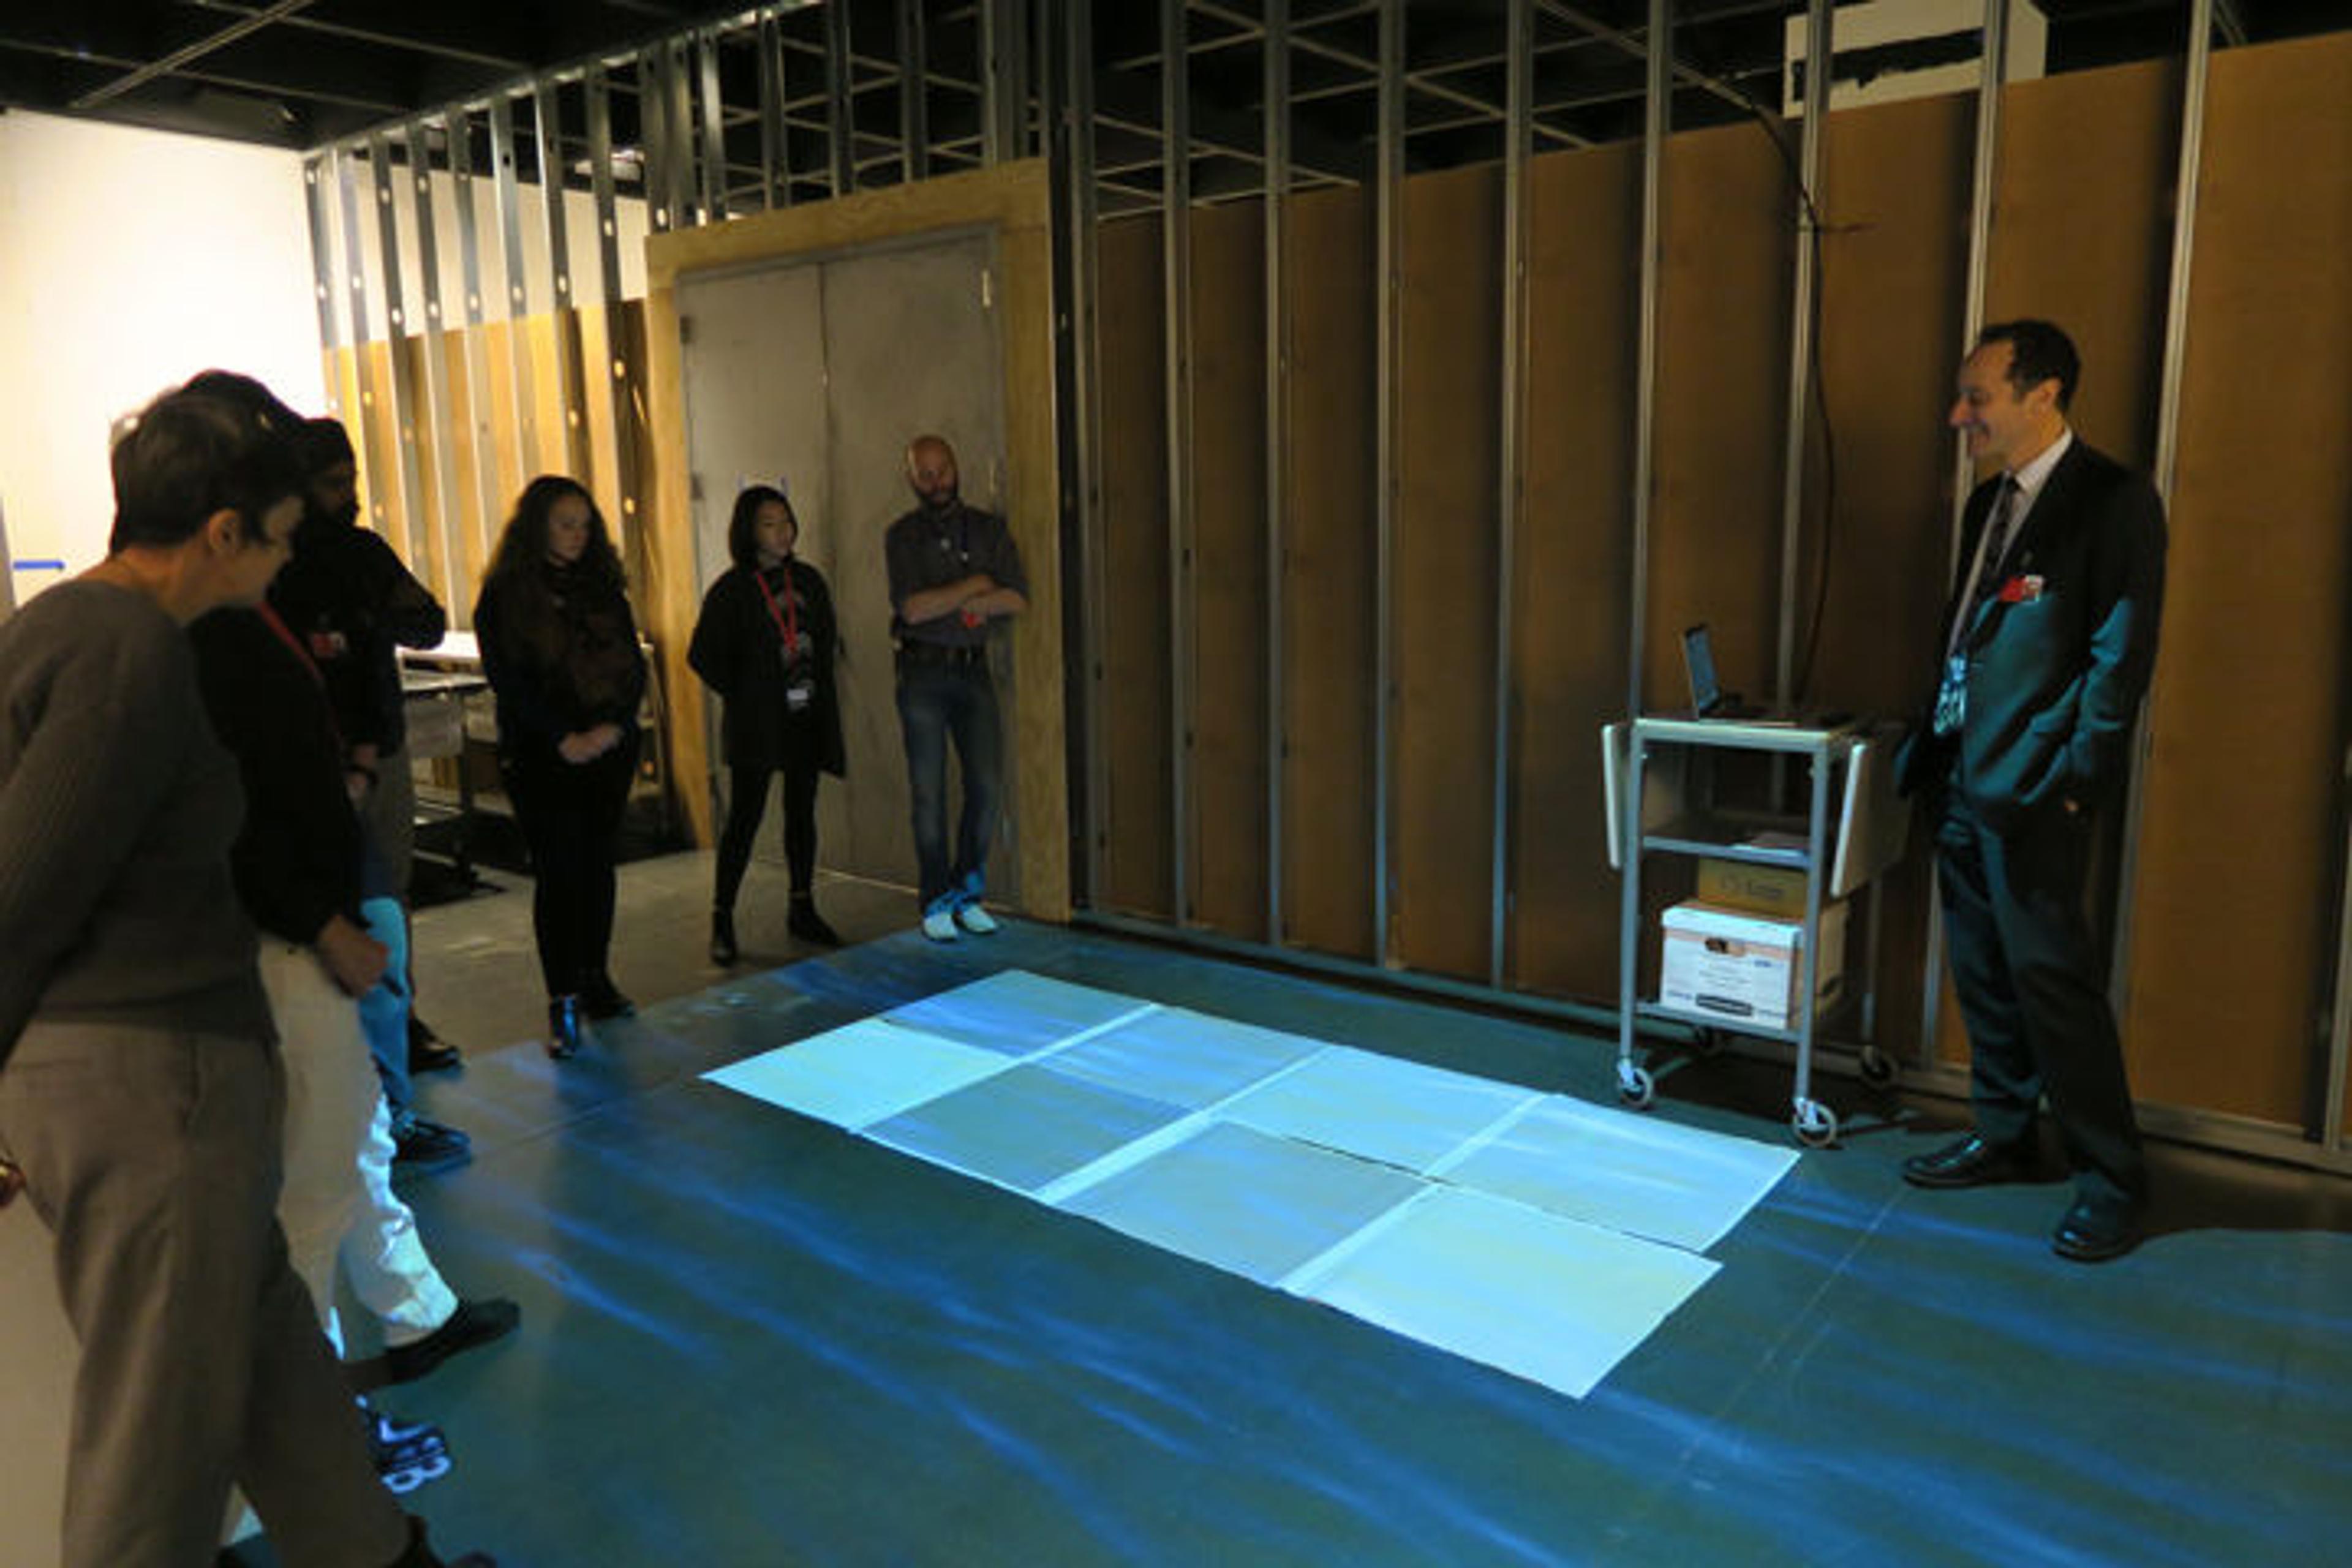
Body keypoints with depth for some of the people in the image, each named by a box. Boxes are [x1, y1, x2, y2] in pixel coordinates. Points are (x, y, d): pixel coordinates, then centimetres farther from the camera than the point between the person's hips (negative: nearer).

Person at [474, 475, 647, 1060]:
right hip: (539, 755, -4)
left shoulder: (604, 589, 10)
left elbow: (634, 666, 7)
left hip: (609, 750, 4)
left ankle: (595, 980, 20)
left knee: (598, 864, 9)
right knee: (558, 872, -6)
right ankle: (562, 1002, -2)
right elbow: (507, 679, -7)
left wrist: (612, 728, -9)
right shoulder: (504, 595, -2)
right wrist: (563, 738, -14)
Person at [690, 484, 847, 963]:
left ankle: (803, 910, 21)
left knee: (802, 812, 11)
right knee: (745, 817, -5)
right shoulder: (731, 589, -6)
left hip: (807, 718, 5)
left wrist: (822, 692, 9)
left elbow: (827, 641, 19)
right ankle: (722, 919, 3)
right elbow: (702, 655, -4)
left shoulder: (808, 580, 9)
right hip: (756, 724, -5)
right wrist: (743, 694, -3)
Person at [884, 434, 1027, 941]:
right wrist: (975, 586, -8)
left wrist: (947, 604, -11)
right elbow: (911, 608, -12)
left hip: (973, 670, 3)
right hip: (922, 672, -2)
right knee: (929, 790, 0)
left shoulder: (989, 529, 8)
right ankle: (937, 904, 10)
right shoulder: (901, 536, 1)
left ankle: (967, 893, 17)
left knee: (987, 784, 0)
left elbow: (1018, 599, -3)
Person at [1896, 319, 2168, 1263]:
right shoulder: (1989, 503, 15)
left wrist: (2075, 779, -16)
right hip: (1961, 779, 8)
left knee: (2051, 976, -3)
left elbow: (2121, 655, -13)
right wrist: (1932, 751, 13)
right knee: (1984, 974, 14)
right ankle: (2004, 1140, 28)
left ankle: (2111, 1177, 11)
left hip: (2032, 790, -8)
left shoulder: (2113, 501, -9)